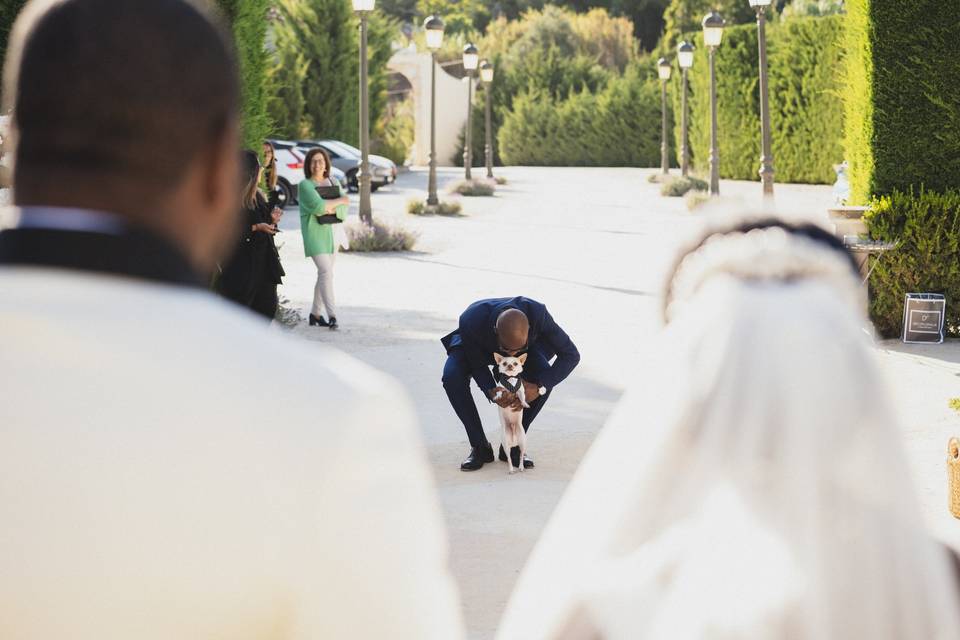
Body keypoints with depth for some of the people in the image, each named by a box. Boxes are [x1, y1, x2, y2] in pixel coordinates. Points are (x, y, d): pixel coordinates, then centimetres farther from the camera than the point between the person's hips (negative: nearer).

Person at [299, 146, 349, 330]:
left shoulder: (334, 183, 12)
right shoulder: (305, 185, -4)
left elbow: (344, 210, 5)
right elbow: (317, 206, -18)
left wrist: (332, 209, -16)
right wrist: (339, 201, -7)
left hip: (333, 233, 6)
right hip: (315, 233, -6)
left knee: (323, 274, 9)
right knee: (326, 272, -16)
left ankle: (316, 314, 18)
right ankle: (332, 315, -22)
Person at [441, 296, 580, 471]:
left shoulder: (538, 314, -40)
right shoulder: (471, 321, -43)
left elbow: (571, 354, -28)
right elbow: (478, 365, -23)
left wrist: (539, 388, -37)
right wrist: (490, 391, -44)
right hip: (476, 347, -1)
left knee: (545, 377, -27)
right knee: (452, 377, -31)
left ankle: (512, 445, -9)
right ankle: (480, 447, -14)